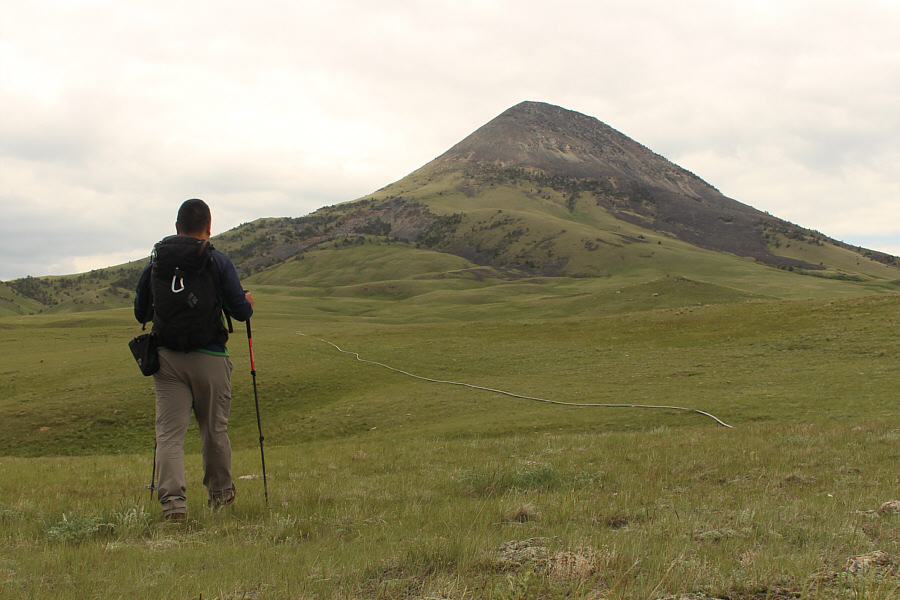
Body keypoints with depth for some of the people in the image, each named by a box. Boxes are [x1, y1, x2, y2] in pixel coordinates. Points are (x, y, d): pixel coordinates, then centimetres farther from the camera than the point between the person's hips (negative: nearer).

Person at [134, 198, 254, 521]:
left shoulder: (155, 263, 5)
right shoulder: (219, 262, -5)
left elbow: (140, 313, 13)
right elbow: (240, 310, -5)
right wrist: (248, 302, 18)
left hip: (167, 357, 2)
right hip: (209, 358, -1)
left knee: (169, 431, -1)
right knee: (214, 429, 14)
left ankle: (172, 499, -17)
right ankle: (220, 492, 31)